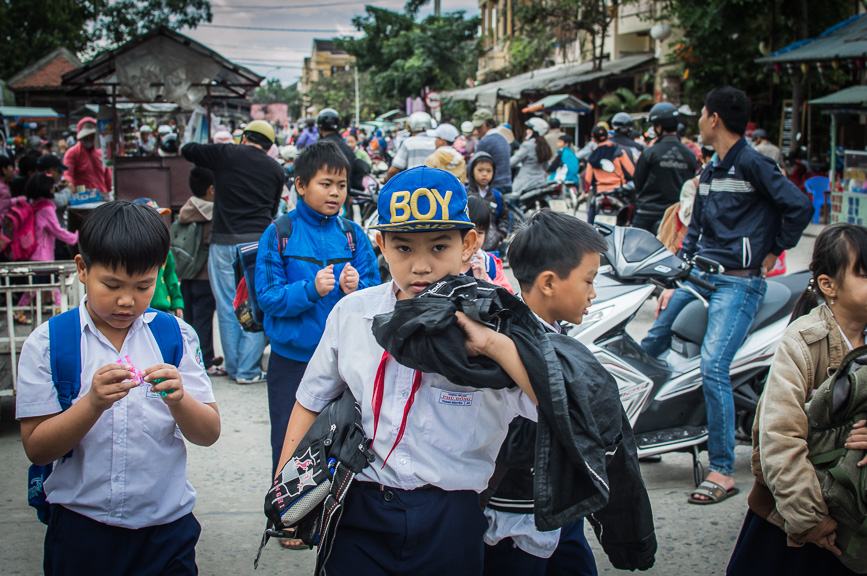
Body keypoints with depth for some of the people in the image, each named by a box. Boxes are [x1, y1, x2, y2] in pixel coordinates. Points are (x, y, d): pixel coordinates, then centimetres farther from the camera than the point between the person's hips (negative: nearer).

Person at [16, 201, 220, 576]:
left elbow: (208, 434, -4)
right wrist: (94, 403, -25)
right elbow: (36, 448, -10)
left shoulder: (176, 337, -1)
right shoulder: (47, 344, -5)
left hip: (166, 528, 1)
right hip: (80, 530, -1)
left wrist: (179, 400, -24)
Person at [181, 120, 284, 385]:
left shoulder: (226, 155, 3)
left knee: (228, 307, 8)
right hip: (259, 242, 1)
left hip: (224, 242, 0)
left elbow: (187, 149, 15)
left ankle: (234, 367, 16)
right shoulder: (276, 170, 10)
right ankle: (249, 370, 5)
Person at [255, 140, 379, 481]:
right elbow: (267, 296, -11)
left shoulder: (352, 235, 2)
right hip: (291, 359, -2)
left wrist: (355, 289, -20)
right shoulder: (278, 234, -5)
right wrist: (311, 289, -25)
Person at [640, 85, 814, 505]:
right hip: (700, 276, 9)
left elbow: (799, 207, -16)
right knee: (650, 344, 8)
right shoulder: (710, 172, 17)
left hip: (739, 282, -9)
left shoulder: (753, 164, -9)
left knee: (712, 368, -17)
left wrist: (772, 253, -6)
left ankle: (723, 472, -10)